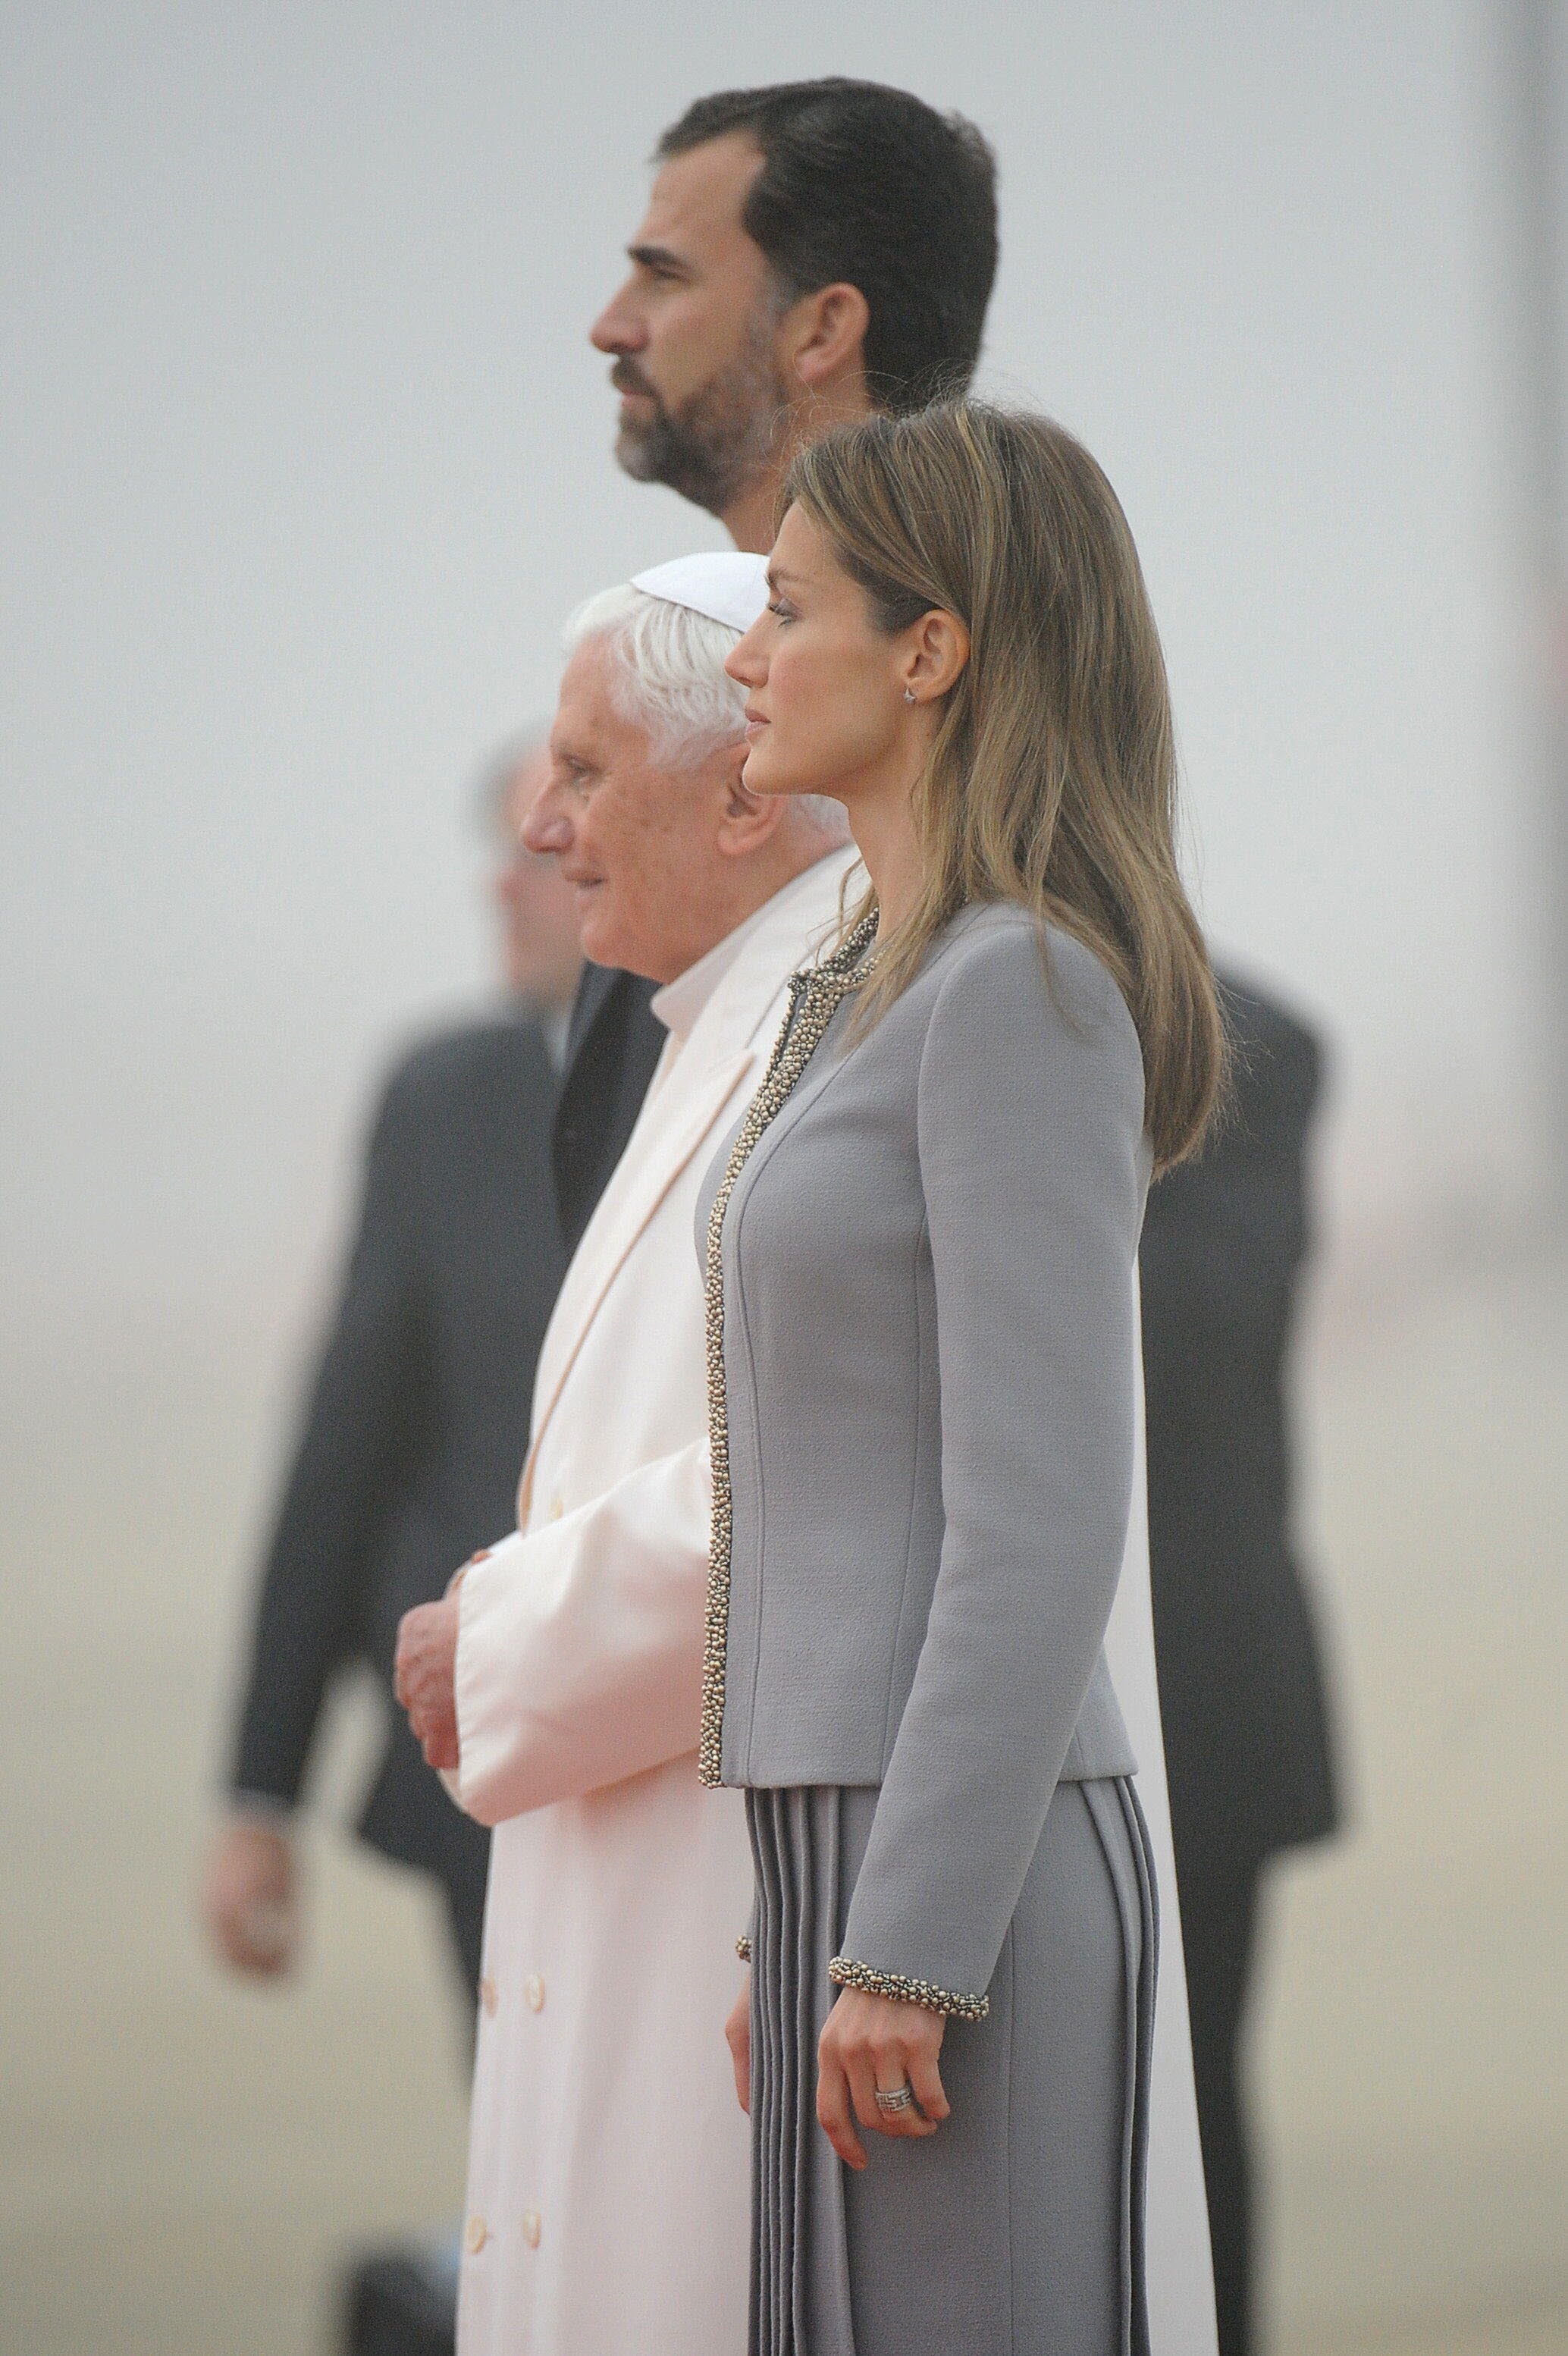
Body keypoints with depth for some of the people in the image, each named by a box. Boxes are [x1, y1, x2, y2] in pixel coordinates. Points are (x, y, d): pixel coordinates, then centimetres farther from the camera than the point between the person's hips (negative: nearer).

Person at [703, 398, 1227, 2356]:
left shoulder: (1030, 995, -13)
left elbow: (1047, 1521, -18)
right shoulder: (908, 1000, 17)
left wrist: (903, 1954, -20)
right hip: (865, 1849, 10)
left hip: (960, 1882, -10)